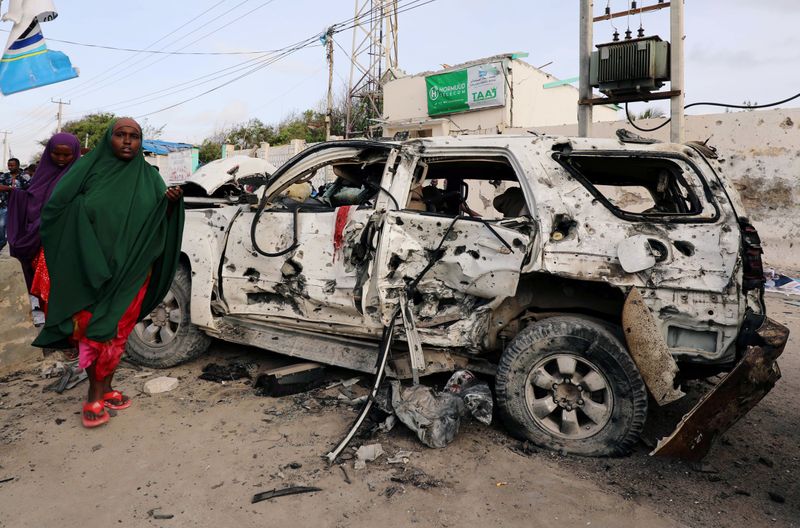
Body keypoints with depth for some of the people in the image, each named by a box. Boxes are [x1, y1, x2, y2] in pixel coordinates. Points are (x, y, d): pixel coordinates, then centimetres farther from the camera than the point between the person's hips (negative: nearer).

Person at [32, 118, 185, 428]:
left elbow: (160, 222, 3)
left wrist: (171, 203, -15)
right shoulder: (88, 168, 2)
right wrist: (82, 207, -14)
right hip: (89, 269, -1)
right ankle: (98, 392, 14)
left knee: (116, 330, 8)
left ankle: (101, 390, 22)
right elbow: (55, 207, 2)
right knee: (93, 328, 1)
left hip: (130, 270, 2)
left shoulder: (148, 176, 6)